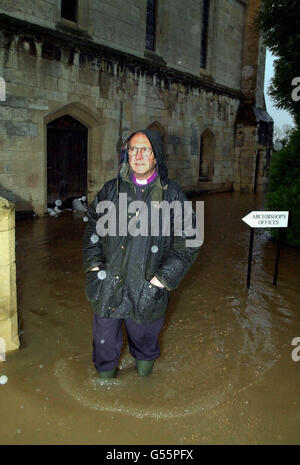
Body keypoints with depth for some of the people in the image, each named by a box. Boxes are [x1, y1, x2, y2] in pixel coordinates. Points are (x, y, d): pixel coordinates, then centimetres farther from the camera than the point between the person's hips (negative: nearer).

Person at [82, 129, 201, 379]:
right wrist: (94, 263, 2)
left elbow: (189, 241, -3)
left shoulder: (172, 194, -6)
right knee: (105, 337, 19)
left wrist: (163, 277, -8)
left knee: (144, 336, 19)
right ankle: (106, 371, 49)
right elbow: (93, 226, 12)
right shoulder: (112, 189, 2)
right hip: (108, 284, 2)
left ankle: (145, 359, 53)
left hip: (147, 290, -2)